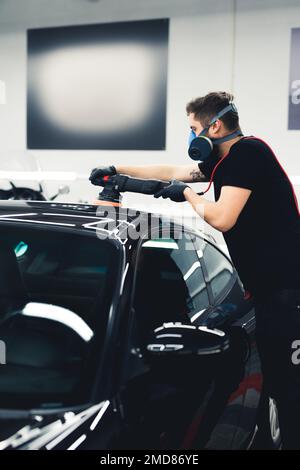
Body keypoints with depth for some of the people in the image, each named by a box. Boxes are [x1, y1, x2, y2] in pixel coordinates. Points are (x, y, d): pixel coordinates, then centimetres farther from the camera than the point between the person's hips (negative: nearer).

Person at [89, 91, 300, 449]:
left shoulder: (249, 151, -12)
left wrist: (187, 194, 0)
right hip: (269, 286, 9)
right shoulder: (223, 160, 16)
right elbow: (170, 172, 29)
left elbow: (221, 218, -18)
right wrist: (116, 170, 33)